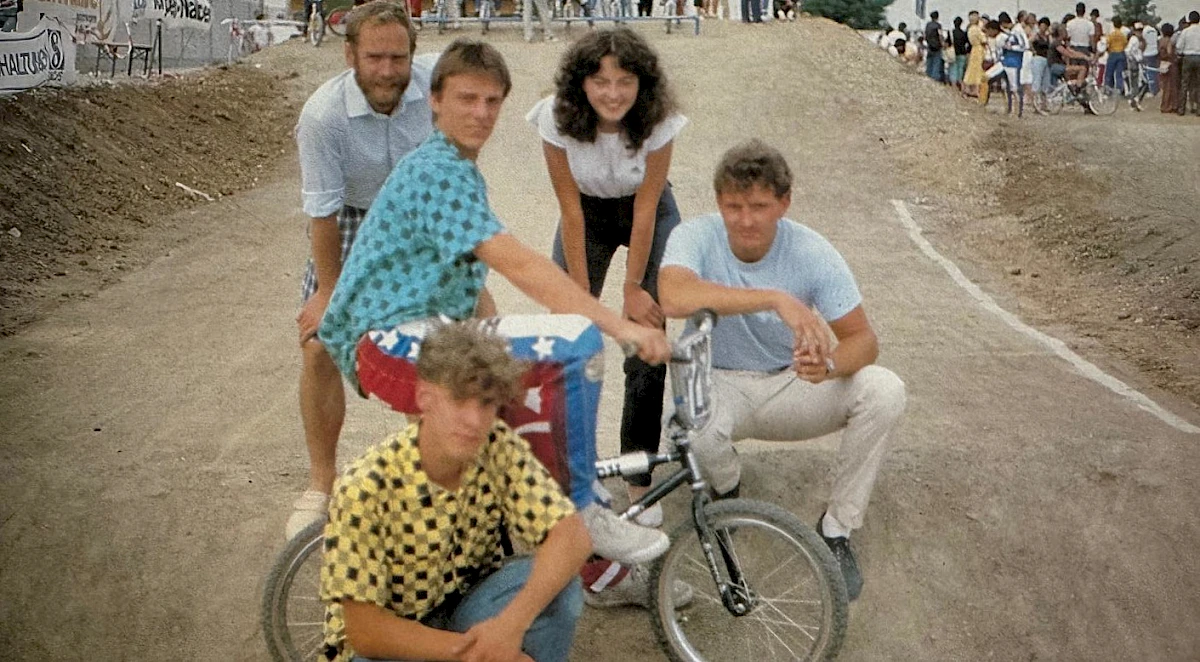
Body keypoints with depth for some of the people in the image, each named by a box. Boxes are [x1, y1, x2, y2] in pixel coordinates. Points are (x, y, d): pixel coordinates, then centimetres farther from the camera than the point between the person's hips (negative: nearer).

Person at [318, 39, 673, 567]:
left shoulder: (459, 171, 21)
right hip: (390, 344, -11)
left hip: (422, 338, 11)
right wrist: (620, 326, -27)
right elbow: (518, 265, -25)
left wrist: (503, 341, 10)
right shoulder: (438, 172, -14)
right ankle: (578, 513, -10)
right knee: (573, 344, -24)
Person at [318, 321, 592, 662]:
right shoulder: (365, 487, -27)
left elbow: (572, 537, -22)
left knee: (557, 587, -24)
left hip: (465, 613, 4)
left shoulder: (499, 449, -16)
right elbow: (362, 629, -24)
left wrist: (512, 623, -37)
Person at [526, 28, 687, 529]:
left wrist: (633, 288, -16)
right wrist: (582, 296, -18)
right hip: (588, 214, 1)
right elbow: (571, 210, -20)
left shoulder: (658, 122, -29)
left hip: (648, 214, -1)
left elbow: (645, 209, -21)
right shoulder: (557, 119, -27)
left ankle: (639, 480, 4)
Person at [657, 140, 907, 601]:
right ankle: (725, 488, 3)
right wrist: (775, 298, -48)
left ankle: (836, 530, -6)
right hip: (719, 384, -2)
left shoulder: (811, 252, -14)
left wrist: (828, 364, -38)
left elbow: (862, 338, -13)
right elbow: (674, 297, -42)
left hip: (791, 387, 2)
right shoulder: (695, 238, -19)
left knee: (884, 390, -24)